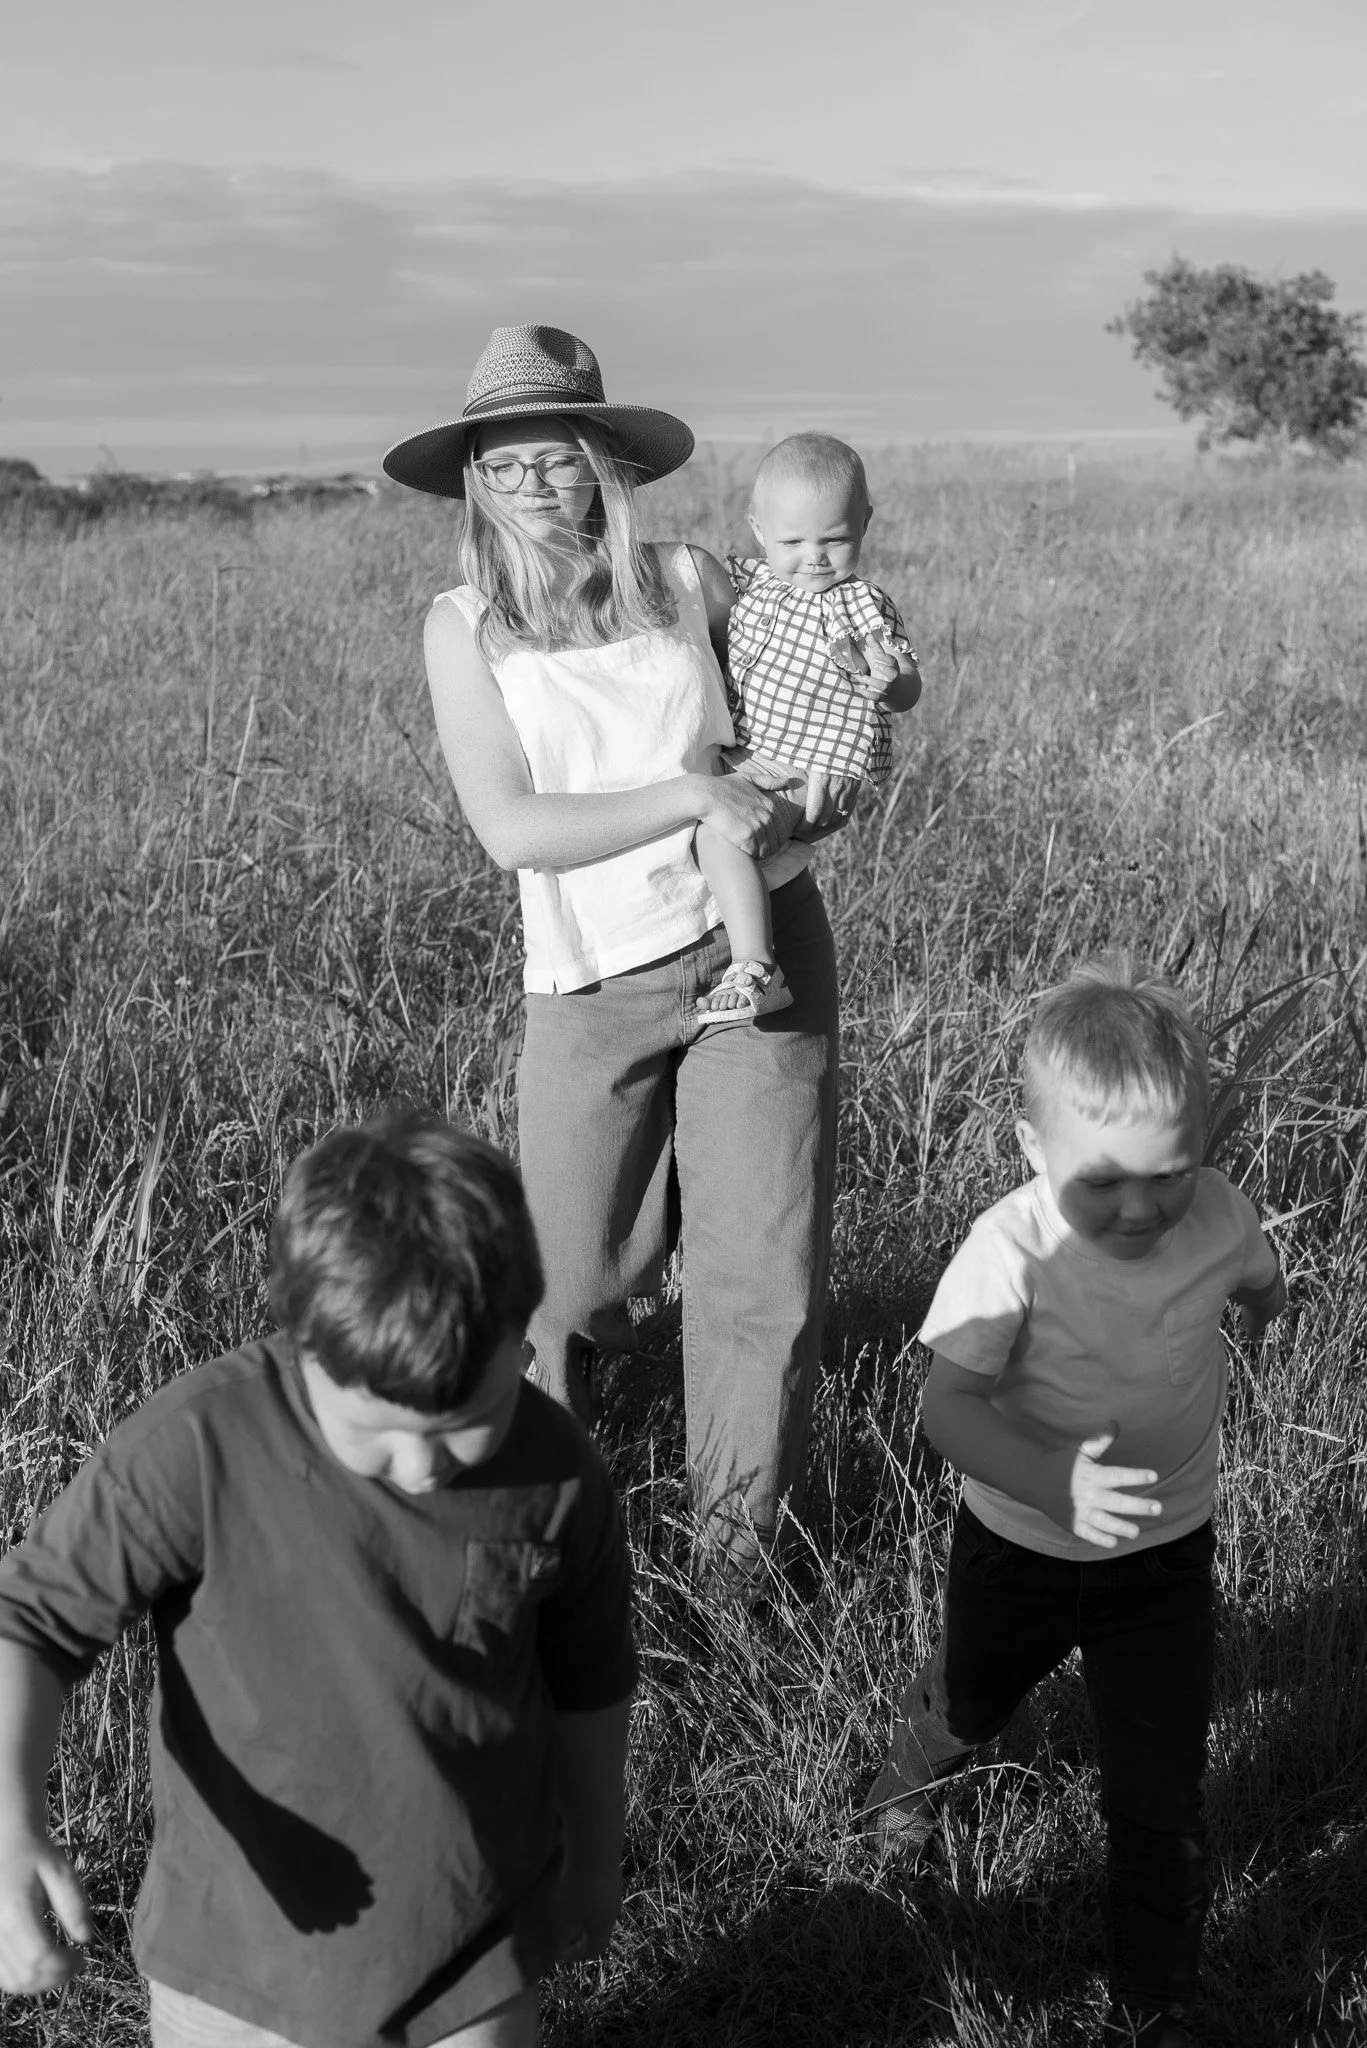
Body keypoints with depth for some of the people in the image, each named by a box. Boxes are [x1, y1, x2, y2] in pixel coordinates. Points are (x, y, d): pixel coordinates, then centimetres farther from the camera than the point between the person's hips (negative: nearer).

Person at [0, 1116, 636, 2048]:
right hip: (241, 1947, -1)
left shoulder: (560, 1476, -17)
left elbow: (589, 1684, -1)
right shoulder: (200, 1448, -26)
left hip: (480, 1937, 1)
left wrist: (593, 1862, 13)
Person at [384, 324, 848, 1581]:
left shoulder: (687, 583, 3)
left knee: (765, 1256, 1)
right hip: (594, 984, -1)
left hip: (758, 944, 1)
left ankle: (741, 1509, 22)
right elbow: (513, 828, -13)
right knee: (576, 1265, 5)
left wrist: (826, 782, -4)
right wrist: (692, 795, -20)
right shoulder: (464, 629, -1)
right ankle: (547, 1395, 40)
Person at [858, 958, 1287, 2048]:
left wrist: (1266, 1305, 27)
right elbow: (951, 1404, -33)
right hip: (1019, 1539, 0)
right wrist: (1050, 1478, -49)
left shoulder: (1221, 1217, -20)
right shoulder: (1011, 1248, -30)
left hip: (1164, 1551, 1)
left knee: (1160, 1800, 1)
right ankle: (919, 1755, 66)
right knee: (973, 1701, 29)